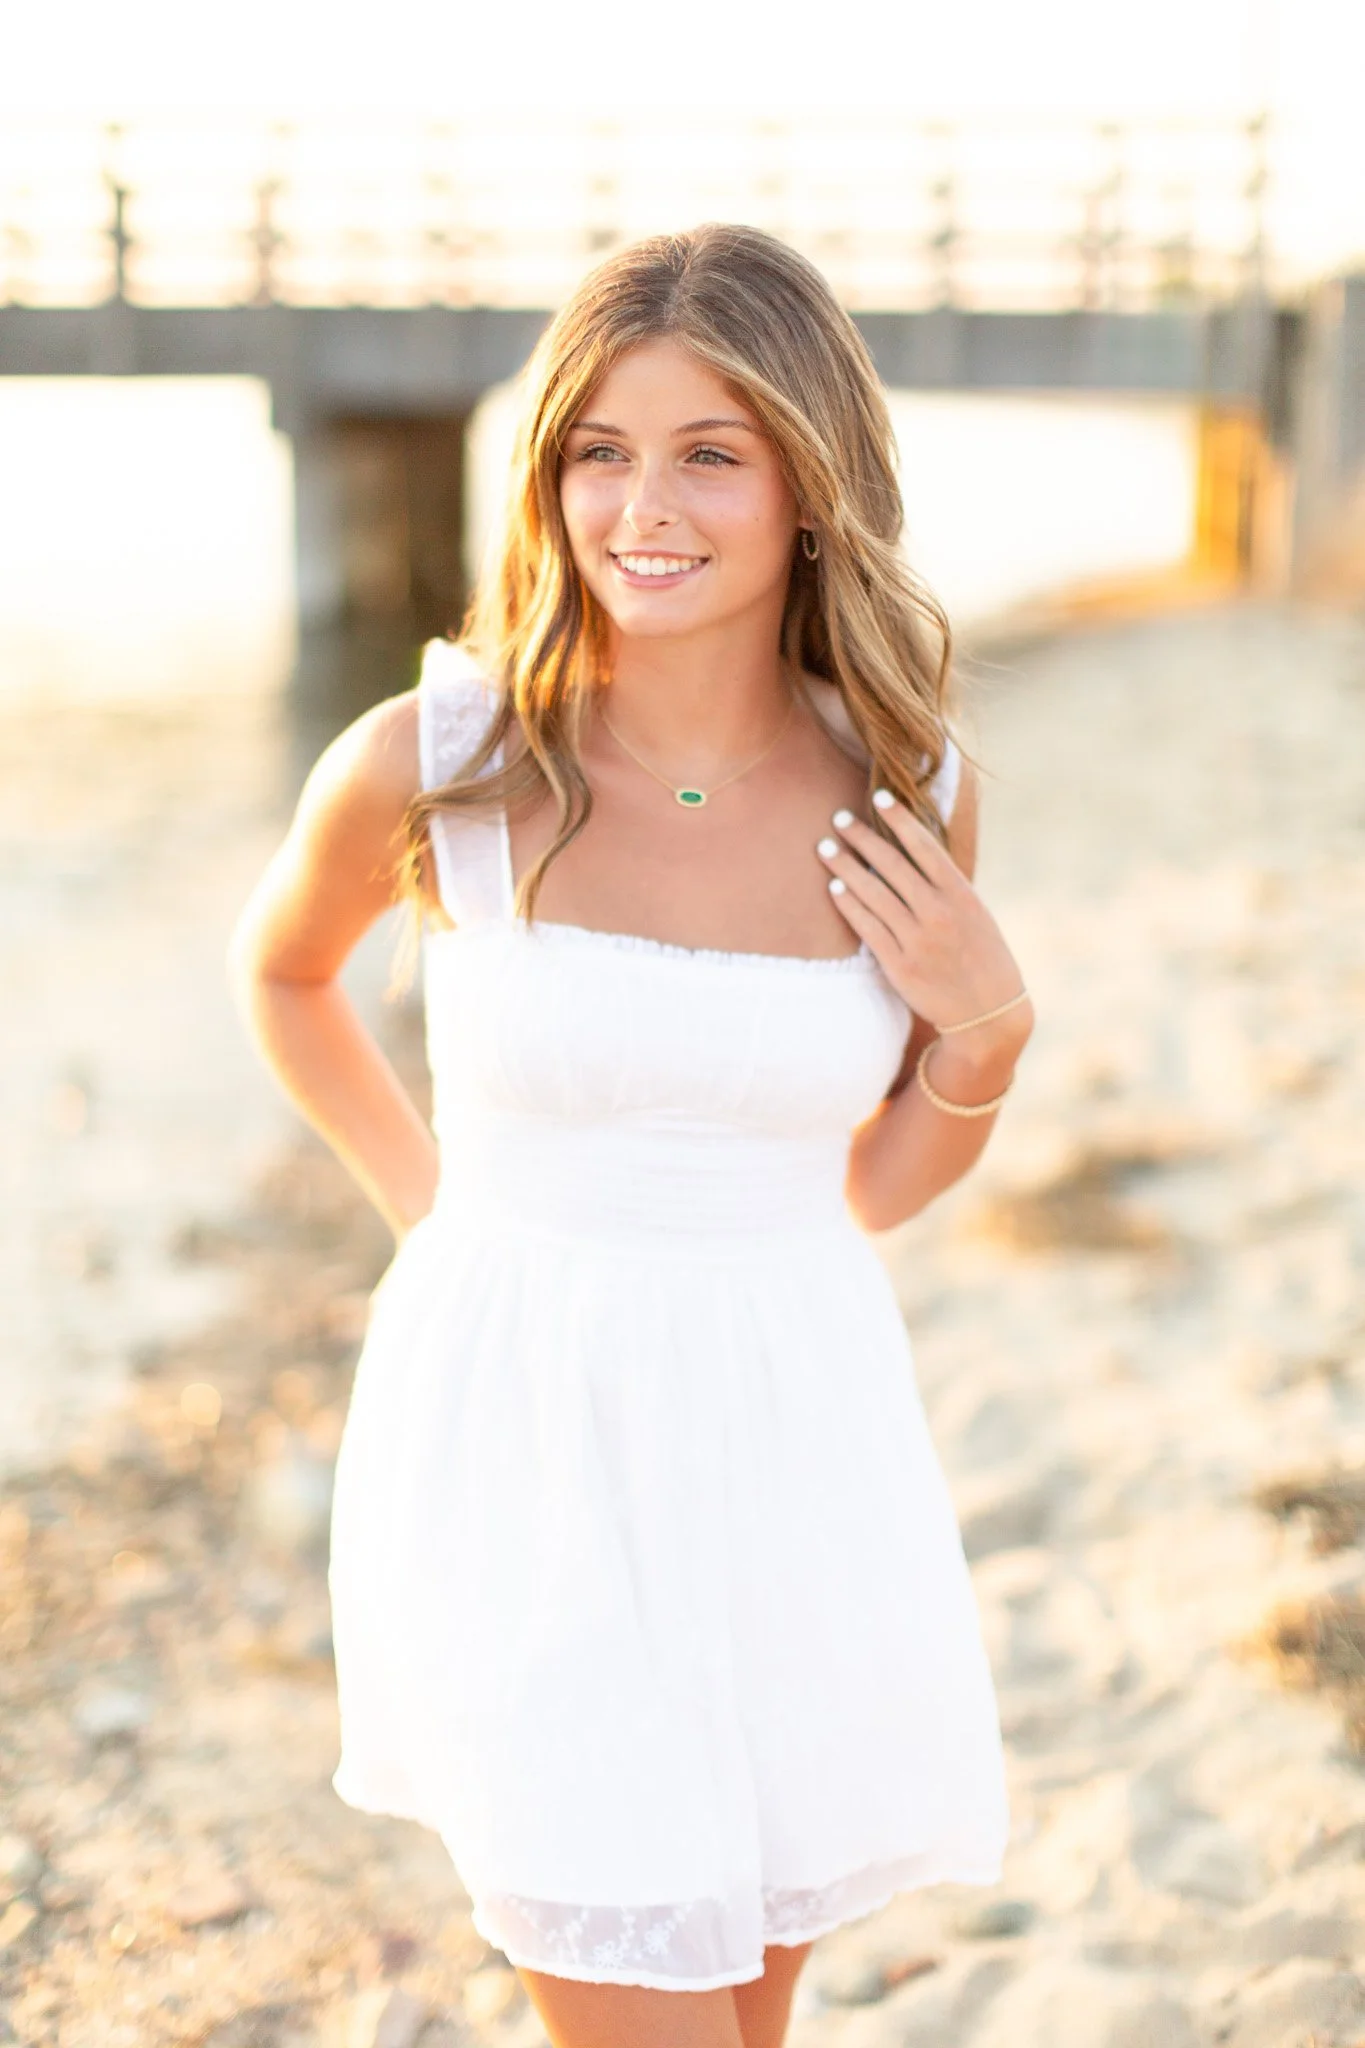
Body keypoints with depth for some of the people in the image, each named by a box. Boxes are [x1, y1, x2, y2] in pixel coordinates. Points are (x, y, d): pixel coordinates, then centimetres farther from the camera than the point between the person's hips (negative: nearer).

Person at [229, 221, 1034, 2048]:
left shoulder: (911, 791, -5)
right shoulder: (428, 765, -12)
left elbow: (878, 1186, 6)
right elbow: (283, 968, 11)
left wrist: (987, 1024, -11)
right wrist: (426, 1200, 5)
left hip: (793, 1441, 3)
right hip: (526, 1443, -3)